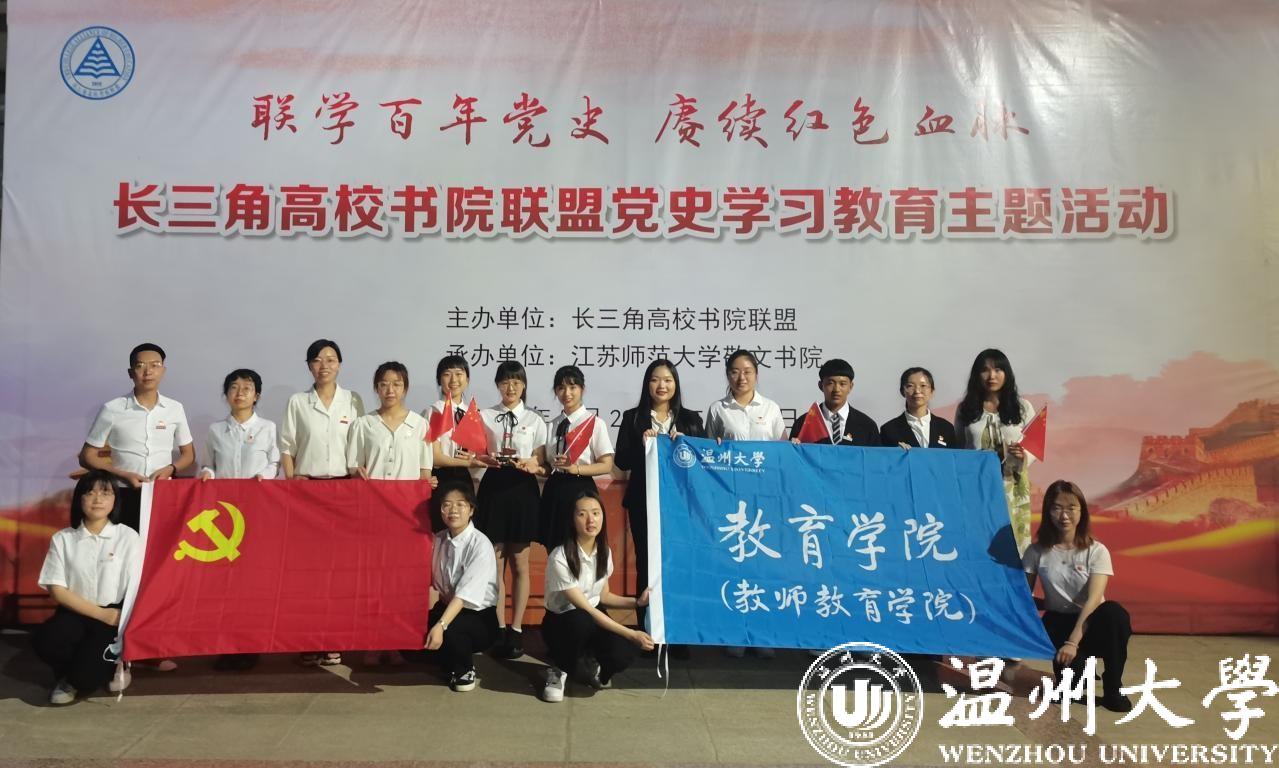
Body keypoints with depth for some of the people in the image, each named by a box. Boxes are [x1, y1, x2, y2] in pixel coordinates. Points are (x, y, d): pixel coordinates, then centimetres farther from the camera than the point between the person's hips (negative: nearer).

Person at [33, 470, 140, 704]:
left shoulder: (128, 537, -1)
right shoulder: (63, 539, 4)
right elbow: (57, 590, -1)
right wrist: (100, 613, -12)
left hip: (113, 616, -2)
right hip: (75, 613, 2)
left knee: (85, 676, -24)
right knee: (45, 641, -31)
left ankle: (112, 664, 13)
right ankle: (70, 676, 3)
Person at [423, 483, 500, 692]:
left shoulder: (481, 545, -19)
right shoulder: (439, 539, 2)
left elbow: (466, 593, -28)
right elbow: (428, 580, 0)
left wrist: (440, 625, -37)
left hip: (480, 617, -6)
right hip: (448, 607, 6)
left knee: (449, 629, -34)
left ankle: (466, 670, -1)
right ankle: (454, 666, 11)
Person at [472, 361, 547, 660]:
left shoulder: (534, 419, 5)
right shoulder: (484, 416, 6)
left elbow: (541, 462, 4)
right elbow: (476, 456, 5)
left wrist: (531, 465, -17)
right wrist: (488, 460, -16)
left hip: (523, 488, 0)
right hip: (493, 486, 0)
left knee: (519, 562, 4)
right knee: (495, 561, 4)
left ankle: (516, 629, 12)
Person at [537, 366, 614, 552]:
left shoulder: (595, 423, -5)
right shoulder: (552, 425, 10)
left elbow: (606, 465, -7)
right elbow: (550, 465, 15)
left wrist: (576, 469, -19)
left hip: (580, 490, -5)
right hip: (554, 491, 5)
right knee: (554, 549, 8)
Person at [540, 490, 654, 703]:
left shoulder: (604, 552, -5)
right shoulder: (560, 558, -25)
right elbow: (585, 609, -25)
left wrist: (638, 602, -5)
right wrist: (632, 634, -27)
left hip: (595, 618, 5)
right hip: (560, 622, -5)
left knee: (622, 656, -26)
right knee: (580, 620, -40)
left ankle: (589, 663, 11)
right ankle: (558, 670, -10)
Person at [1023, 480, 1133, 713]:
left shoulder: (1097, 551, -9)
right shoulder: (1037, 551, -5)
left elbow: (1093, 600, -21)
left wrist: (1073, 641, -32)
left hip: (1091, 625, 0)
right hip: (1059, 624, 0)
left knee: (1114, 612, -37)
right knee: (1069, 672, -34)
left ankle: (1113, 688, -17)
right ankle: (1077, 668, 7)